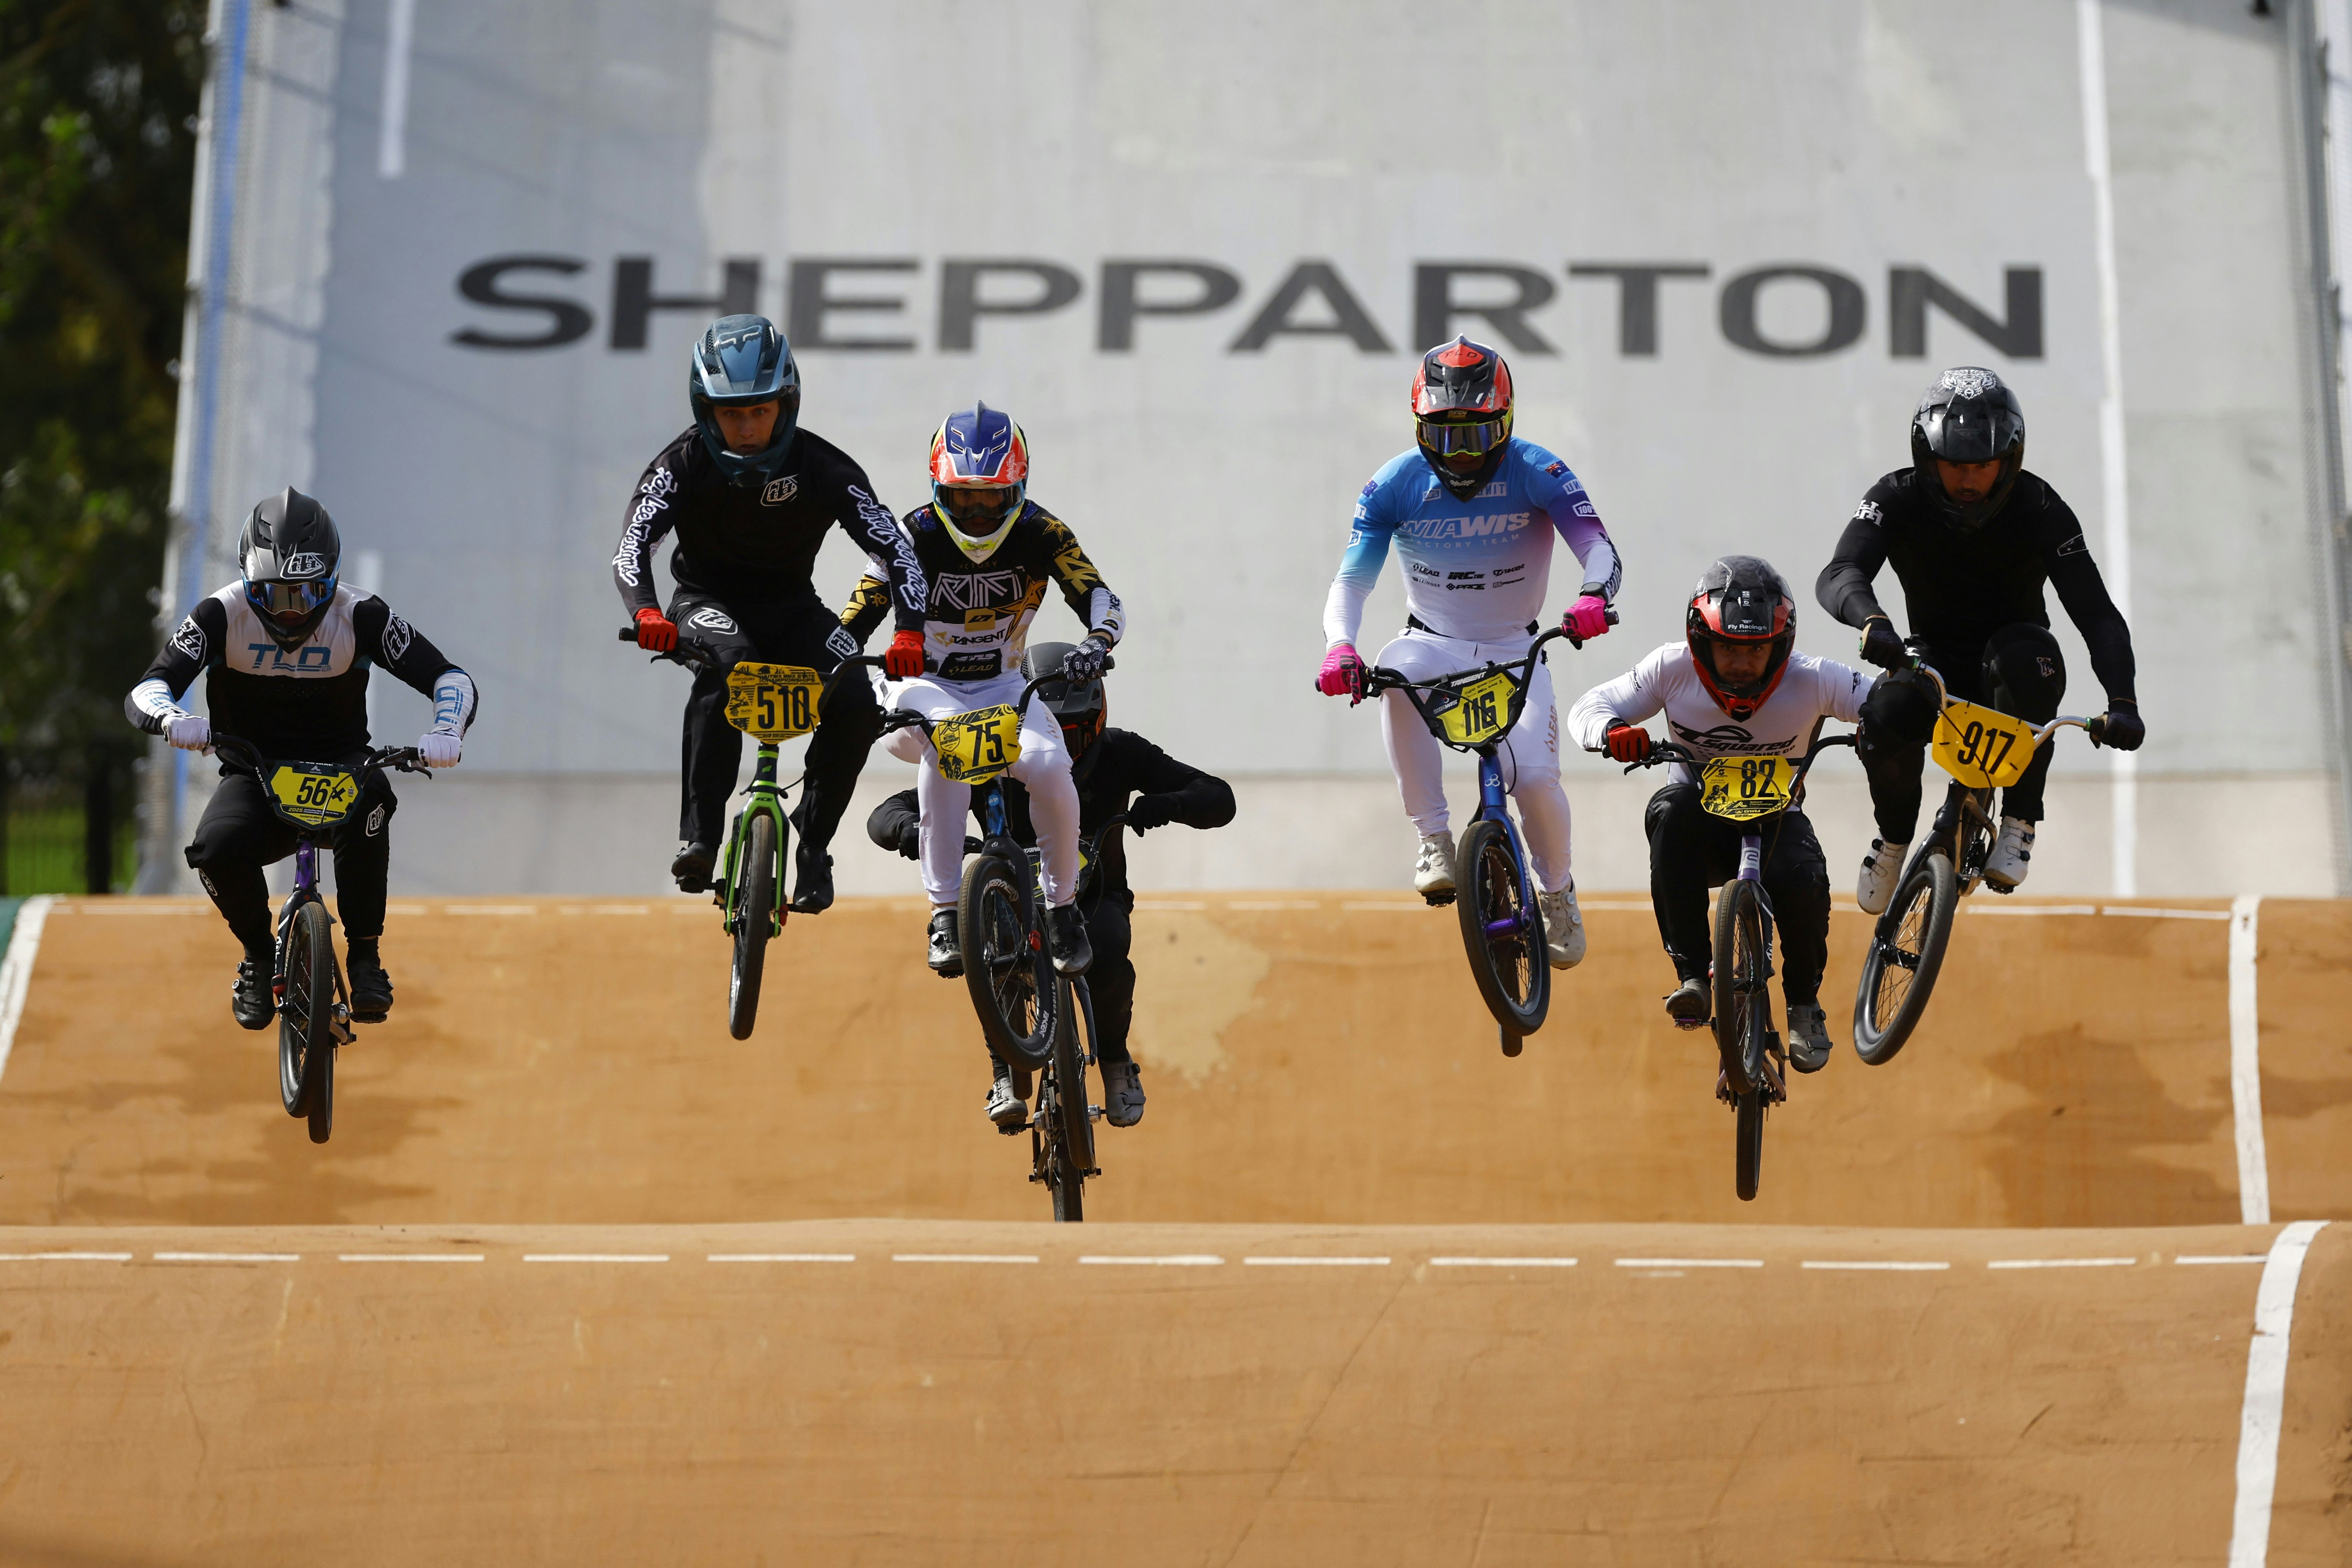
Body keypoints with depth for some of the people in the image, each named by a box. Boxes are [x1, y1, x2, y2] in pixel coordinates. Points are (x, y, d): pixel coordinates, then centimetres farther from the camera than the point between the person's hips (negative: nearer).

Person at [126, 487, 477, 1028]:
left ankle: (365, 954, -22)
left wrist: (446, 731, -36)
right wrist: (174, 720, -42)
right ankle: (260, 954, 0)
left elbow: (450, 678, -13)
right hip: (254, 775, 1)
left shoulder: (359, 615, -11)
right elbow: (146, 690, -17)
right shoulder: (223, 615, -11)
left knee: (368, 799, -37)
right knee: (218, 848, -32)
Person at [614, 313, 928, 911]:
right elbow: (632, 545, -27)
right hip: (708, 601, -2)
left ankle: (812, 844, -3)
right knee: (727, 665, -38)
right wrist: (646, 613, -49)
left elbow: (893, 547, -19)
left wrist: (910, 631, -36)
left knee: (855, 707, -24)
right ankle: (698, 838, -36)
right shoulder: (684, 464, -17)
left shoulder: (823, 468, -16)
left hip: (789, 606, 2)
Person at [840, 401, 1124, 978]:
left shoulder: (1040, 534, -10)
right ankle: (945, 913, -32)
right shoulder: (912, 537, -14)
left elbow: (1102, 600, -19)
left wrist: (1097, 644, -41)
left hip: (1004, 689, 1)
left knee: (1050, 766, -29)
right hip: (925, 691, -1)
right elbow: (854, 620, -18)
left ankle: (1063, 907, -4)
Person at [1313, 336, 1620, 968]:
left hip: (1515, 649, 0)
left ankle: (1557, 891, 12)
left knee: (1535, 778, -22)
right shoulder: (1396, 484, -11)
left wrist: (1593, 597, -47)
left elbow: (1599, 548, -23)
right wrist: (1339, 645, -35)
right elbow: (1352, 578, -14)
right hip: (1435, 641, 1)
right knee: (1396, 672, -37)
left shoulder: (1535, 472, -15)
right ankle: (1433, 839, -26)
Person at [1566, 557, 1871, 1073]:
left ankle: (1804, 1001, -1)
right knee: (1671, 810, -35)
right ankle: (1693, 974, -31)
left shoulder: (1810, 681, -16)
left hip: (1775, 819, -1)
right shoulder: (1673, 669, -14)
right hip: (1702, 821, 1)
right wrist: (1612, 732, -33)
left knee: (1802, 882, -32)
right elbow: (1589, 706, -9)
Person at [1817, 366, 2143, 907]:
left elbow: (2097, 614, -23)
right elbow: (1838, 576, -31)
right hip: (1936, 660, 1)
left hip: (2011, 656, -1)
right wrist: (1871, 620, -56)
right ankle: (1894, 836, 0)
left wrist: (2122, 702, -40)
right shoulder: (1898, 499, -15)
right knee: (1887, 716, -32)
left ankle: (2019, 823, -23)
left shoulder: (2039, 510, -17)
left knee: (2027, 656, -37)